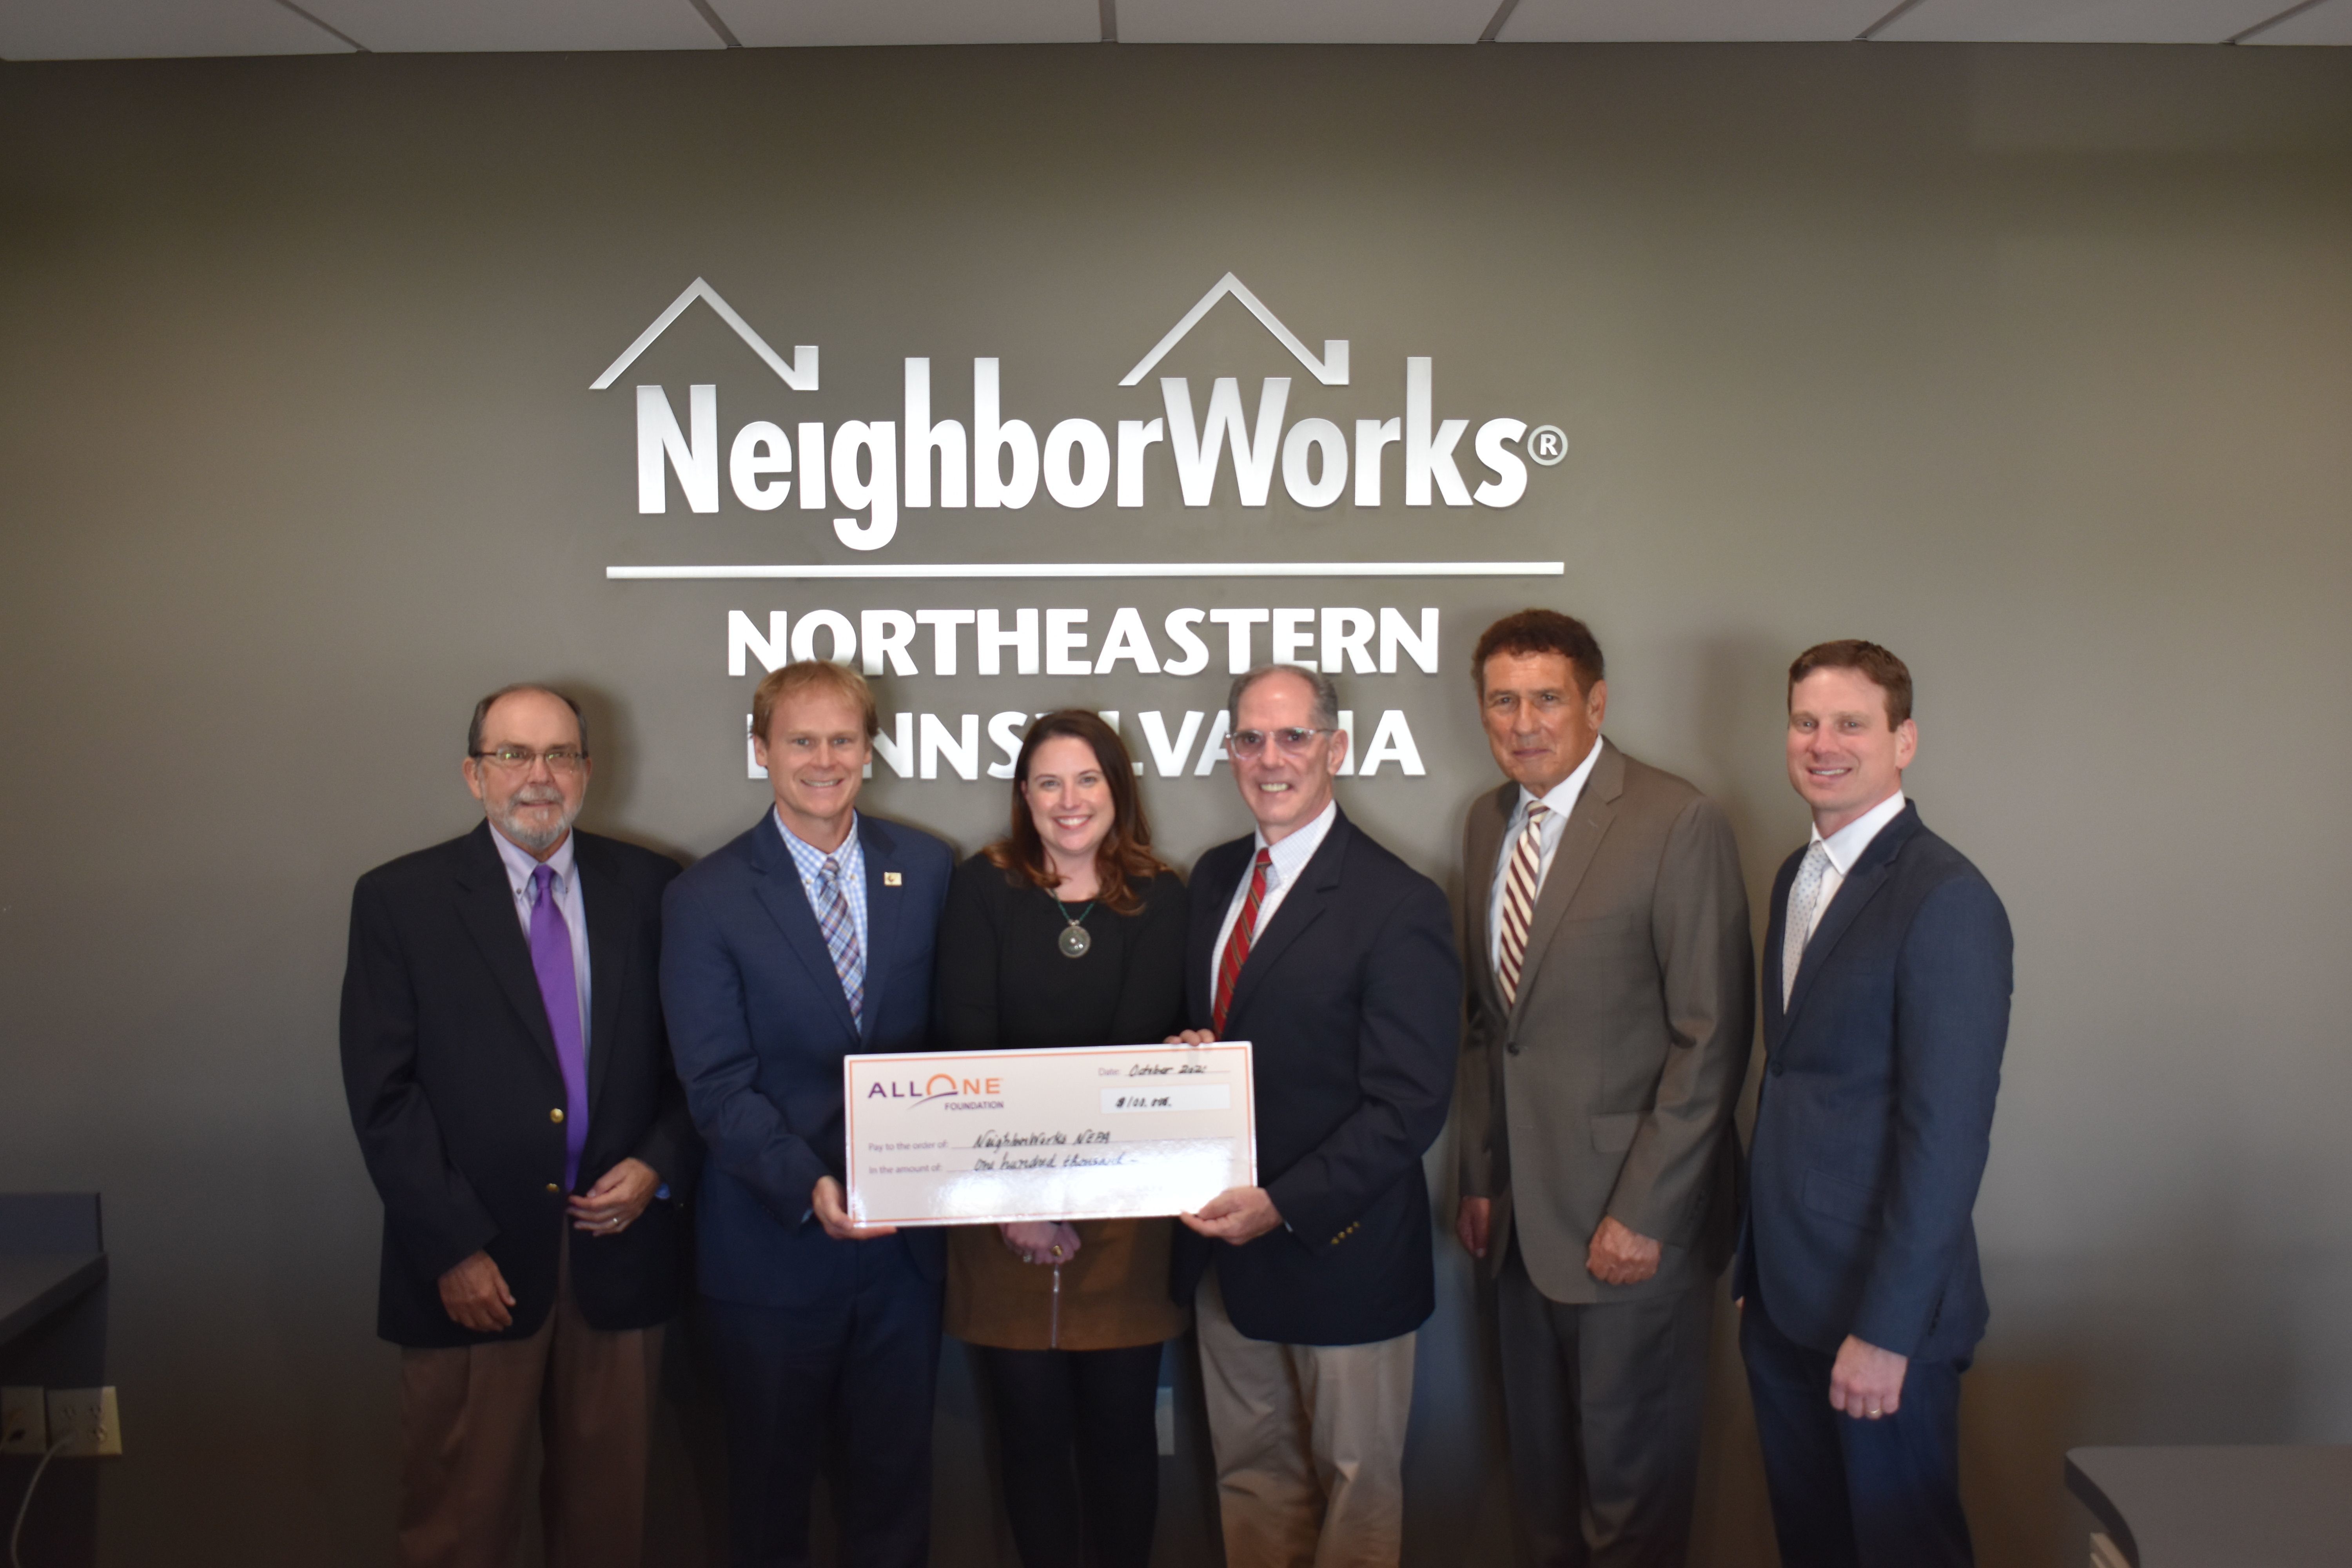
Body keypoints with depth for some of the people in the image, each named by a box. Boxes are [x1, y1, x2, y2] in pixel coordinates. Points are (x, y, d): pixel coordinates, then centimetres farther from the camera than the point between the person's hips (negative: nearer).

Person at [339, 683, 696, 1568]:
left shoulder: (648, 888, 5)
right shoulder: (398, 900, -1)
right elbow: (384, 1096, -5)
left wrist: (660, 1166, -7)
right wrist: (452, 1250, -10)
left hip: (620, 1249, 2)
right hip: (474, 1264, -2)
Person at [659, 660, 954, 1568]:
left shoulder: (928, 869, 3)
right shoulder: (707, 899, -6)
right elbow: (718, 1086, -11)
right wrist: (809, 1188, -25)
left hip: (905, 1235, 2)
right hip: (774, 1245, -2)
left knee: (895, 1475, 17)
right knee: (772, 1483, 15)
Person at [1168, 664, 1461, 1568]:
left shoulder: (1400, 906, -16)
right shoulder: (1213, 878, 7)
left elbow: (1409, 1106, -18)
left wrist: (1285, 1206, -24)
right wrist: (1183, 1051, -6)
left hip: (1340, 1248, -6)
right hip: (1226, 1240, 6)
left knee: (1355, 1485, 13)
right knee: (1251, 1473, 19)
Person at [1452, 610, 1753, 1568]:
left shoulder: (1678, 824, -12)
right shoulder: (1488, 823, 9)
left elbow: (1712, 1039, -14)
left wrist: (1643, 1213, -16)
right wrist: (1481, 1179, 11)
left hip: (1633, 1225, -6)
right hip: (1522, 1217, 6)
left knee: (1632, 1477, 6)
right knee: (1541, 1470, 17)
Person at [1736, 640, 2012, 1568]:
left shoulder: (1947, 900, -16)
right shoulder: (1797, 878, 10)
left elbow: (1948, 1133, -20)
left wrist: (1887, 1331, -19)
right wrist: (1756, 1264, 10)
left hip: (1881, 1302, -7)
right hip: (1781, 1297, 7)